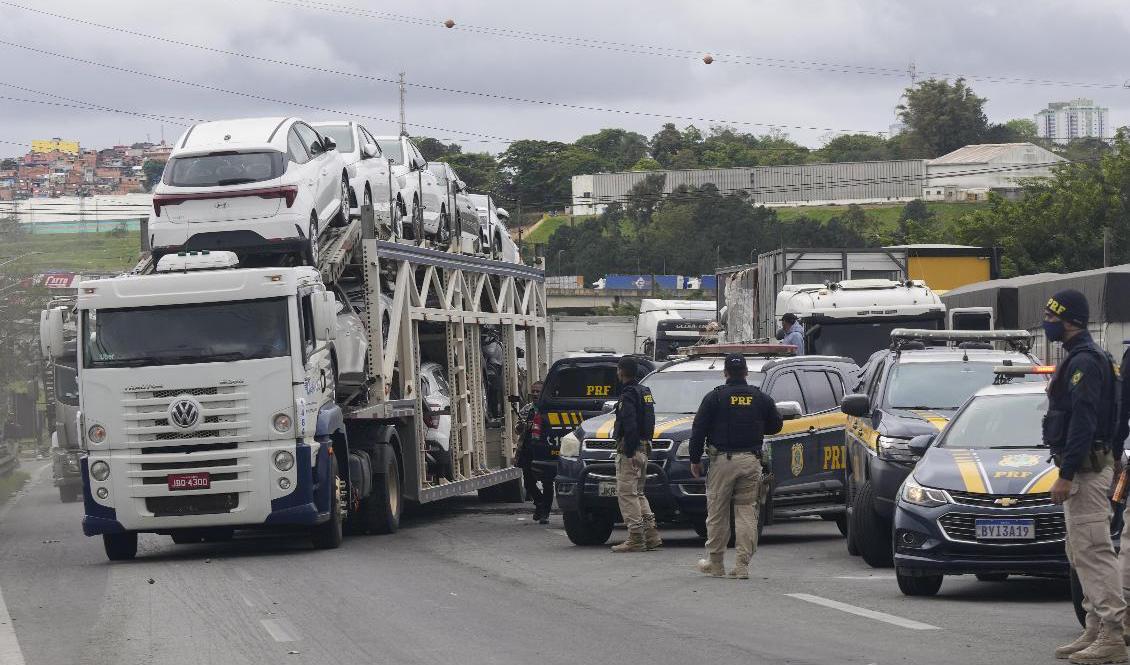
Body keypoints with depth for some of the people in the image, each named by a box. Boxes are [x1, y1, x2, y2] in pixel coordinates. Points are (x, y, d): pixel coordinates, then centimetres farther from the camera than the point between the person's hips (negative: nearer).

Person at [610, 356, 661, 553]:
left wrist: (629, 452, -23)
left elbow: (630, 426, -22)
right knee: (637, 493, 17)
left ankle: (636, 539, -10)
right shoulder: (645, 392, 17)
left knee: (627, 494, -7)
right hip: (643, 448, 10)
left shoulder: (628, 395, -14)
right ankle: (651, 535, 13)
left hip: (629, 450, -10)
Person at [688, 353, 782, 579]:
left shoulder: (715, 397, -2)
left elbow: (699, 430, -3)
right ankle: (743, 565, -2)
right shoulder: (760, 398, 6)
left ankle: (715, 563, 13)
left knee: (717, 512, 7)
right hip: (751, 461, 2)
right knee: (747, 512, 4)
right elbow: (776, 425, 16)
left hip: (722, 460, -2)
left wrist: (695, 459, 4)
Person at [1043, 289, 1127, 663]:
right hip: (1085, 468, 11)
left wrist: (1066, 475, -24)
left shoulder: (1084, 362, -16)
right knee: (1082, 554, 14)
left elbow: (1083, 422, -23)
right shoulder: (1079, 359, 18)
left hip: (1085, 470, -11)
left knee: (1094, 552, -13)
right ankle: (1095, 632, 17)